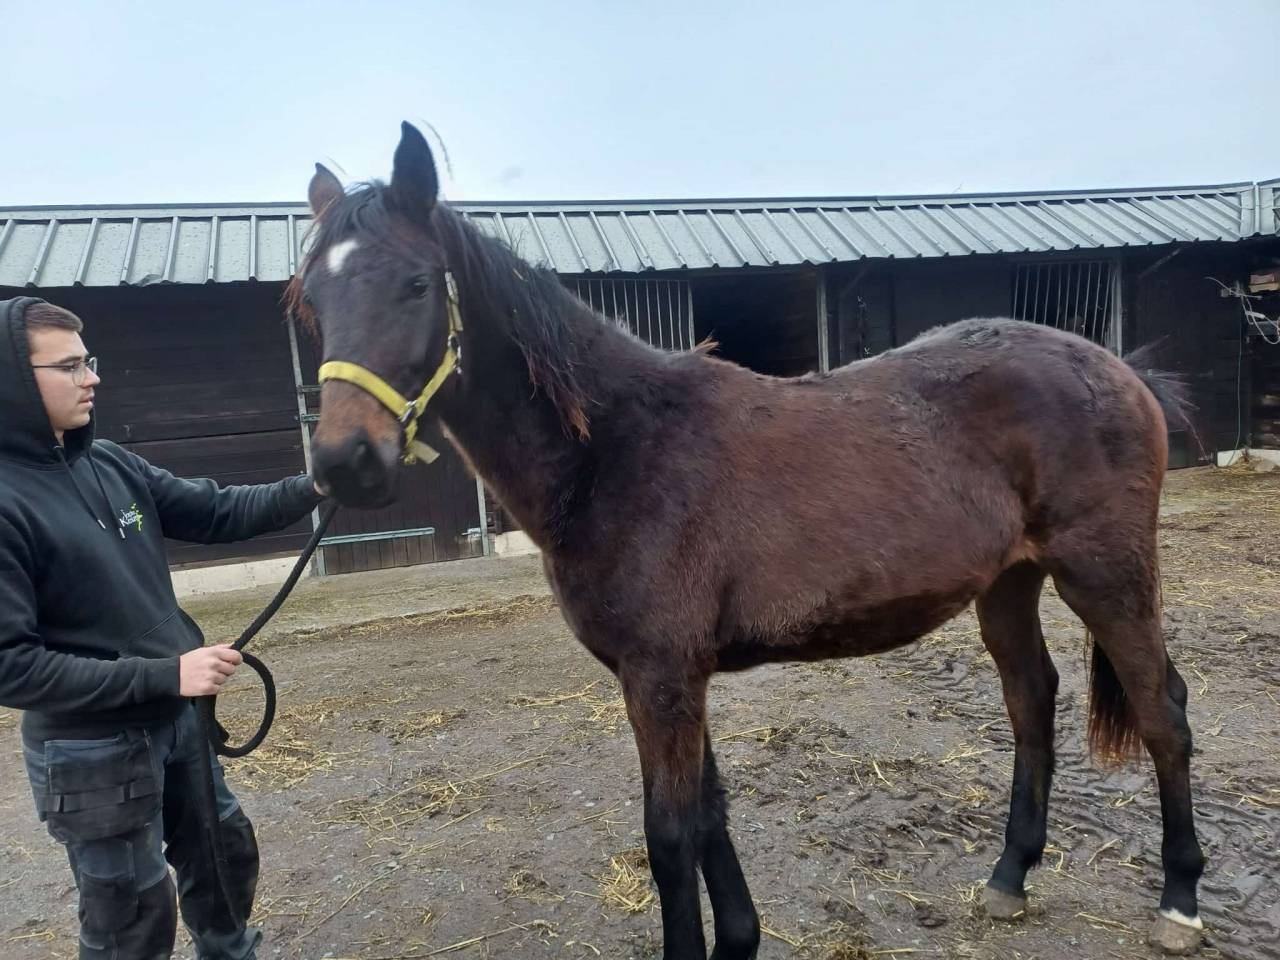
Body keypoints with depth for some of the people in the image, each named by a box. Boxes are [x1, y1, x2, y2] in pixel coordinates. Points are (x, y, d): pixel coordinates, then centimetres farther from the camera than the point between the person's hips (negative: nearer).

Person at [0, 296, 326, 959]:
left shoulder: (110, 464, -1)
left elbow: (215, 513, 3)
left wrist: (316, 485, -11)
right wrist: (163, 674, -27)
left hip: (177, 721, 7)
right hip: (92, 751, -7)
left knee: (227, 856, 24)